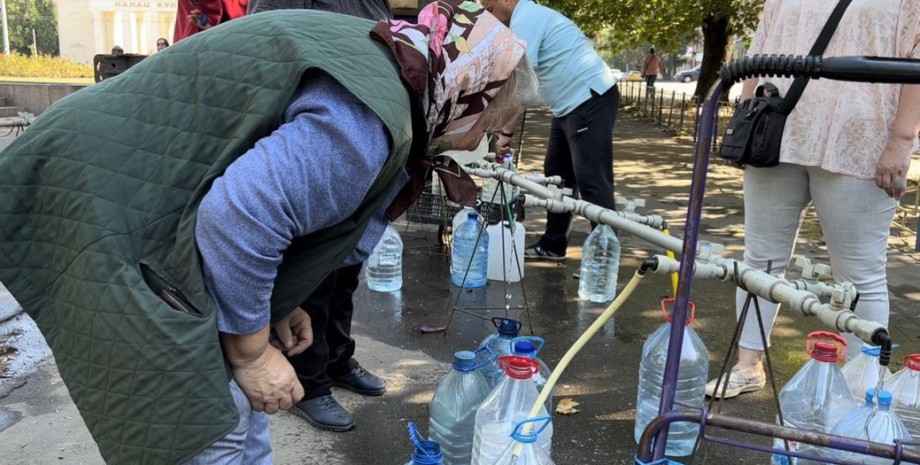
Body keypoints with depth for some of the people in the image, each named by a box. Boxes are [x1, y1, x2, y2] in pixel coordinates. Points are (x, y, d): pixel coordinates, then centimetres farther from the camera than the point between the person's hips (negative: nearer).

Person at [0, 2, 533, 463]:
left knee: (237, 405, 16)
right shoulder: (365, 117, -25)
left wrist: (278, 303, 11)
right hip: (109, 214, -10)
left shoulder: (375, 61, 7)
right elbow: (238, 216, -31)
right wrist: (251, 351, -16)